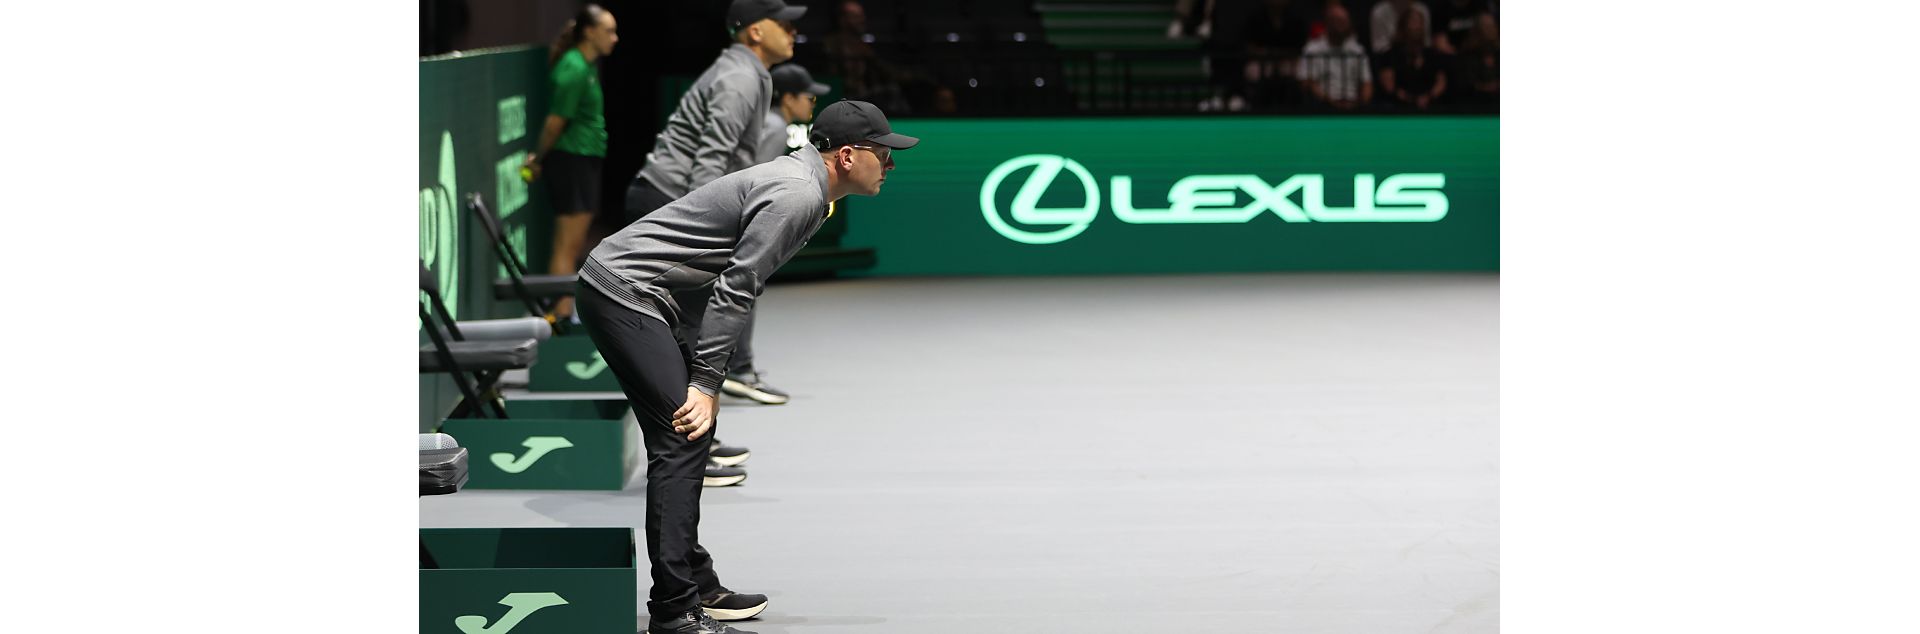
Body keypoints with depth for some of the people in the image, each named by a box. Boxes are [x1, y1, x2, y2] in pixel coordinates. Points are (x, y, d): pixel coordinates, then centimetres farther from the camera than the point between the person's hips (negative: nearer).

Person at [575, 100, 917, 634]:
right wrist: (704, 383, -18)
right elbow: (734, 290, -20)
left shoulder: (800, 184, 17)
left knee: (693, 431, 15)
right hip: (623, 293, -11)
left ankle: (695, 585, 23)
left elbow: (734, 286, 19)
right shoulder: (797, 196, -16)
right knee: (682, 435, -15)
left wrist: (703, 379, 15)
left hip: (628, 290, 11)